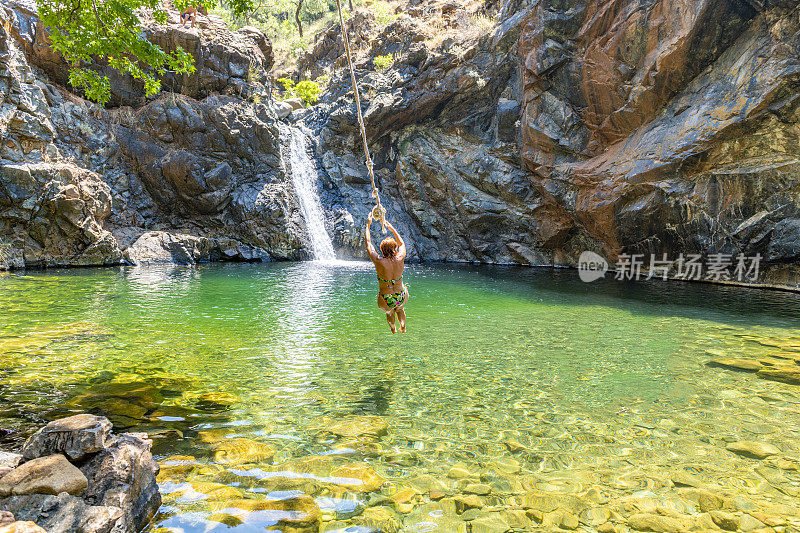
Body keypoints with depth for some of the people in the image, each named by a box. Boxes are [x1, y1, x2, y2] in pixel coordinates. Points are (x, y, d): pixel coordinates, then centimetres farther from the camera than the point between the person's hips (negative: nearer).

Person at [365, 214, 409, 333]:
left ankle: (393, 329, 45)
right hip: (401, 296, 2)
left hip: (386, 300, -2)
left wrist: (368, 225, 2)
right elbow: (402, 243, 6)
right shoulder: (400, 259, -17)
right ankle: (403, 327, 40)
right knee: (399, 308, 38)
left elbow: (368, 244, -8)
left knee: (389, 312, 34)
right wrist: (392, 228, 16)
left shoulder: (379, 262, -24)